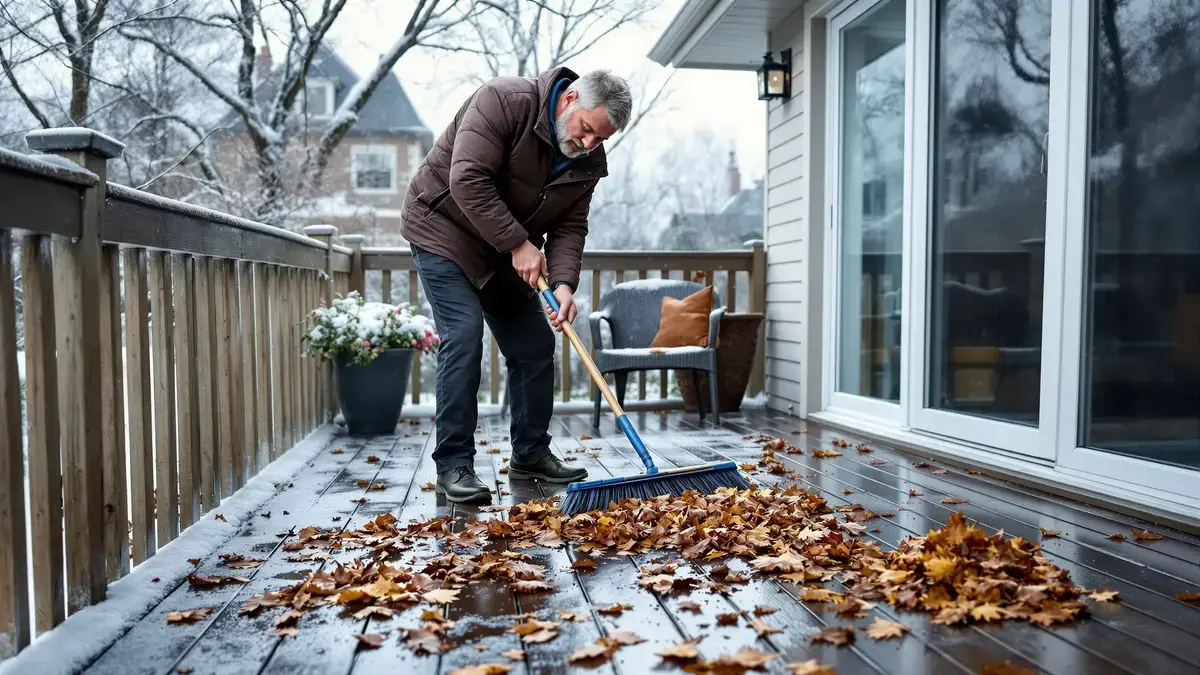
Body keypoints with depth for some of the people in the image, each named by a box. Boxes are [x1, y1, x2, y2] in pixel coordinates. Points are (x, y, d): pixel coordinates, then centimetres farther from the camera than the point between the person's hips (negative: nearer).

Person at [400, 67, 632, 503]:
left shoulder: (587, 161, -4)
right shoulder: (504, 101, -24)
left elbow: (569, 226, -6)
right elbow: (468, 180, -31)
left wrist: (562, 282, -24)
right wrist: (518, 244, -30)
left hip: (506, 252, 7)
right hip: (444, 231, -7)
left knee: (535, 344, 4)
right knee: (464, 336, -18)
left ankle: (531, 455, 17)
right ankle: (453, 465, -10)